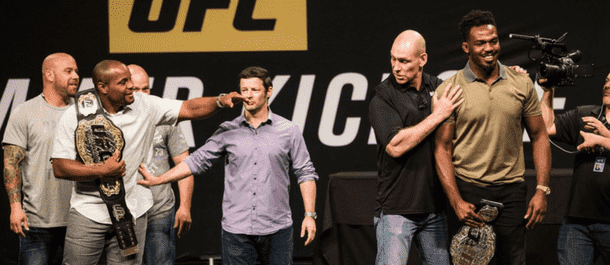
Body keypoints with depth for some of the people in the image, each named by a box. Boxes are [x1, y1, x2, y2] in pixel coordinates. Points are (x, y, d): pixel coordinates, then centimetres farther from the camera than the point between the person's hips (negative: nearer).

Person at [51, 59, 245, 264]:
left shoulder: (145, 106, -1)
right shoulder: (76, 116, -8)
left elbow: (189, 109, -1)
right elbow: (60, 168, -9)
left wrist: (220, 101, -18)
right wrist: (102, 171, -17)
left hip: (131, 214, 2)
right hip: (88, 213, -2)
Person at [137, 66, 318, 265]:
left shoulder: (289, 131, 4)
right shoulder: (227, 132, 6)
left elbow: (305, 173, 6)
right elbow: (197, 161, 7)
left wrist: (310, 214, -1)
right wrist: (157, 180, 1)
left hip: (277, 228, -1)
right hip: (236, 229, 1)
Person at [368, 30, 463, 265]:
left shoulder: (438, 88, 7)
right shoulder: (382, 99, -7)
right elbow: (396, 146, -21)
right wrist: (437, 115, -17)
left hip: (435, 207, 5)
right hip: (396, 208, -5)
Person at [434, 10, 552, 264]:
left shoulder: (522, 84, 4)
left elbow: (539, 137, 9)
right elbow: (443, 148, -3)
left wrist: (542, 190, 0)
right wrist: (456, 201, -12)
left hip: (511, 190, 2)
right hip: (468, 190, -2)